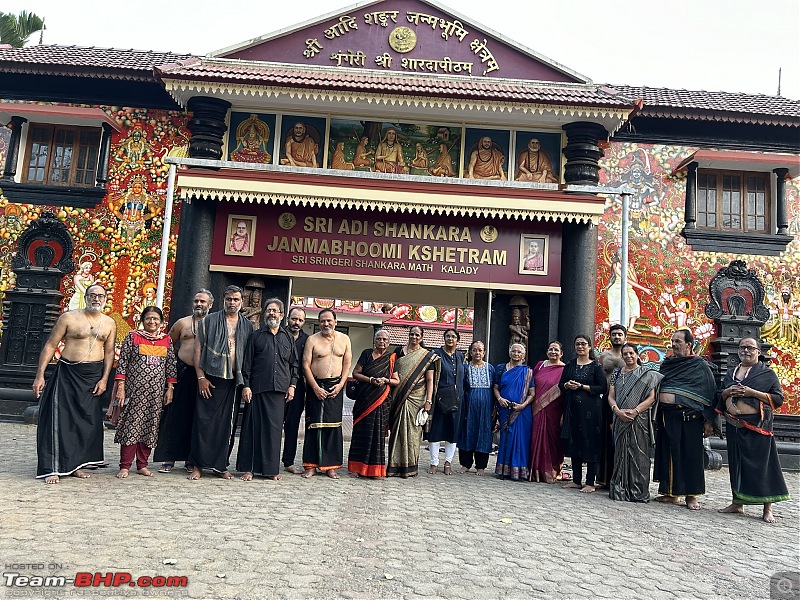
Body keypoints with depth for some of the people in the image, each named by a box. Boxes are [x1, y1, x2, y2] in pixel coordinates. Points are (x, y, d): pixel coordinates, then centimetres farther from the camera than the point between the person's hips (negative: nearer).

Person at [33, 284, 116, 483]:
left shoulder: (109, 323, 7)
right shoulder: (69, 318, -2)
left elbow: (109, 352, 9)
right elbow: (50, 345, -2)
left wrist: (104, 379, 0)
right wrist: (39, 375, -7)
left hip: (94, 376, 3)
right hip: (67, 372, -3)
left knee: (88, 421, 4)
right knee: (59, 419, -5)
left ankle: (75, 464, 16)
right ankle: (53, 468, 0)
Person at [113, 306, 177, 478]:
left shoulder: (167, 340, 10)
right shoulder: (133, 336, 1)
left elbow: (170, 365, 11)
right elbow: (122, 362, -1)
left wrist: (169, 388, 6)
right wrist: (121, 387, -8)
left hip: (156, 392, 3)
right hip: (134, 390, -3)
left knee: (150, 426, 5)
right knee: (131, 425, -4)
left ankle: (142, 464, 15)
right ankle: (125, 466, 4)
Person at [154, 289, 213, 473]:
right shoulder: (183, 323, 8)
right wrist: (173, 361, 8)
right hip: (182, 373, 0)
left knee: (197, 418, 6)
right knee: (174, 415, 0)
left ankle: (192, 458, 16)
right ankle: (168, 458, 6)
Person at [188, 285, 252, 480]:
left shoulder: (247, 326, 10)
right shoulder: (209, 321, 3)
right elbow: (198, 349, 0)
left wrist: (245, 382, 5)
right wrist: (201, 377, -7)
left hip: (234, 381, 3)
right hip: (210, 378, -3)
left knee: (227, 424, 6)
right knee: (204, 421, -2)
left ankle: (220, 465, 16)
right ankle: (198, 465, 7)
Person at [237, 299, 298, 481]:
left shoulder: (288, 338, 14)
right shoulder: (256, 336, 9)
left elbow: (294, 364, 14)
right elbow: (246, 363, 5)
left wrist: (292, 385, 5)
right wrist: (246, 385, -4)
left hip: (279, 390, 2)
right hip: (257, 388, -2)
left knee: (274, 428, 4)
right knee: (252, 426, -1)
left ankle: (271, 468, 11)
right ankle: (247, 468, 6)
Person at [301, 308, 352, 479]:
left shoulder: (344, 339, 7)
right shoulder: (312, 340, 0)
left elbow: (347, 364, 7)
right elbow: (306, 365, -4)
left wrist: (340, 384, -5)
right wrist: (316, 388, -11)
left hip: (336, 387, 2)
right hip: (316, 386, -2)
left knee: (333, 425, 2)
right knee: (314, 425, -2)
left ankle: (330, 466, 8)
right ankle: (311, 465, 5)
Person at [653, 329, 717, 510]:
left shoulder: (701, 366, 0)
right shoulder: (667, 364, 14)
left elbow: (709, 394, -3)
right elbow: (656, 388, 20)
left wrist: (708, 422, -8)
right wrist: (656, 417, 16)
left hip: (689, 417, -5)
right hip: (666, 416, 5)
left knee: (691, 456, 0)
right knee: (667, 454, 8)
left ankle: (691, 495, 11)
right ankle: (670, 493, 18)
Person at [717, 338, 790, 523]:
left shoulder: (767, 373, 2)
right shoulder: (731, 372, 16)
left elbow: (778, 398, -5)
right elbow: (720, 397, 21)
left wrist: (752, 392, -16)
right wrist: (728, 392, -2)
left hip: (756, 425, -5)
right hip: (733, 425, 5)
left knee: (761, 465, -3)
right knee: (736, 464, 9)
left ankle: (767, 509, 5)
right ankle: (738, 503, 18)